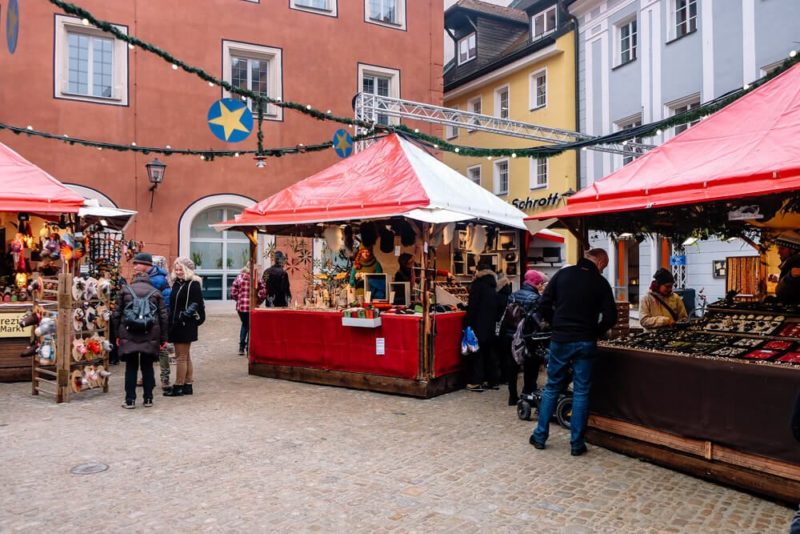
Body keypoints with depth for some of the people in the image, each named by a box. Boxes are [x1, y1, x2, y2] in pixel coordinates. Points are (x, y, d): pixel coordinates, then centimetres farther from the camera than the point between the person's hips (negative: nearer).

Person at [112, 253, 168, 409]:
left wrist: (118, 334, 13)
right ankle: (148, 399, 15)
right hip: (150, 337, 1)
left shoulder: (125, 290, 2)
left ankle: (130, 400, 9)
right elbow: (163, 317, 2)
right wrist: (163, 338, 8)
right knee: (147, 367, 10)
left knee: (131, 367, 8)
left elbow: (116, 314, 3)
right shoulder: (155, 292, 3)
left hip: (128, 336, 0)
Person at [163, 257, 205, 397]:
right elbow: (173, 304, 18)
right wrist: (171, 320, 9)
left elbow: (194, 305, -17)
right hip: (176, 325, 9)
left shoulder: (193, 284, -11)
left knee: (182, 356, -1)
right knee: (186, 356, 13)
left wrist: (183, 316, -23)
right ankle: (188, 385, 21)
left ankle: (179, 386, 6)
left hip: (186, 326, -9)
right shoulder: (177, 283, 14)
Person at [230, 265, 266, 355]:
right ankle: (248, 348, 10)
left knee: (244, 324, 22)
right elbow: (263, 293, -12)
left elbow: (233, 293, 0)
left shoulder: (239, 277, 1)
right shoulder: (257, 279, -6)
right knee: (251, 326, 10)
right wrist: (258, 301, 4)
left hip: (241, 306, 3)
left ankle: (241, 347, 16)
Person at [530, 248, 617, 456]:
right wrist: (594, 333, 8)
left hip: (560, 340, 2)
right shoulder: (600, 282, -3)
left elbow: (544, 305, -2)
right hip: (585, 343, -1)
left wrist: (557, 325, 10)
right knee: (581, 392, 7)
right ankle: (576, 443, 12)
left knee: (552, 388, 13)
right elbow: (610, 317, -8)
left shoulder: (562, 274, 1)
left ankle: (540, 436, 18)